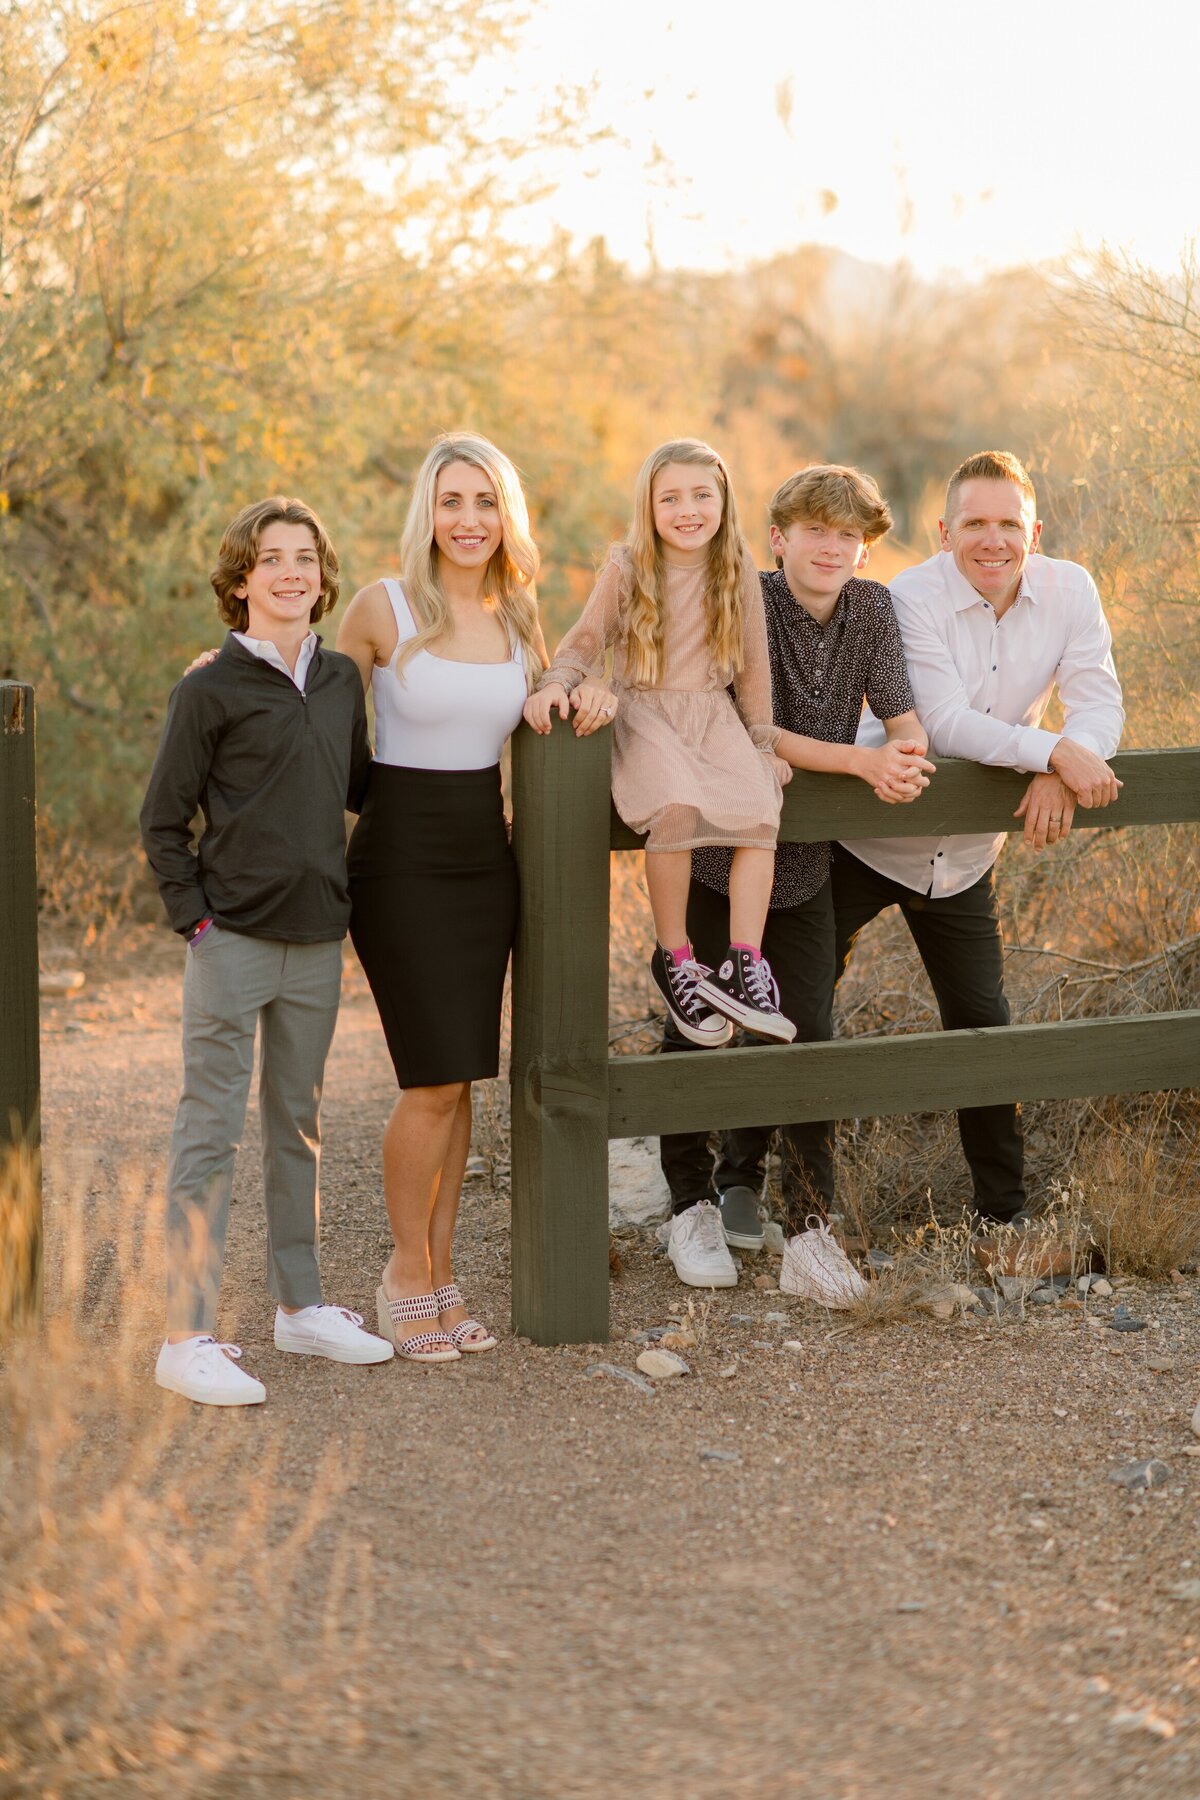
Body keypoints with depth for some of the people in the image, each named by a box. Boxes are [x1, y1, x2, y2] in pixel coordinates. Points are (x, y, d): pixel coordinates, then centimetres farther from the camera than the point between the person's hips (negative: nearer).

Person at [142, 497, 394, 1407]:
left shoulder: (342, 680, 10)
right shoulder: (211, 691, -7)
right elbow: (164, 821, -5)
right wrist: (195, 916, -11)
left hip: (317, 939, 6)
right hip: (234, 939, -6)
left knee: (298, 1125, 16)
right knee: (211, 1130, -3)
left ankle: (299, 1304, 28)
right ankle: (187, 1338, 0)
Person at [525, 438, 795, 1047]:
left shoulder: (737, 575, 8)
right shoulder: (627, 569, 2)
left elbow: (752, 664, 14)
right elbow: (587, 638, 1)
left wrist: (762, 740, 10)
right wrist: (557, 682, -18)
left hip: (714, 715, 3)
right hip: (645, 714, -3)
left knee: (759, 812, -26)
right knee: (677, 808, -33)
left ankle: (743, 964, -20)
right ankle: (675, 961, -18)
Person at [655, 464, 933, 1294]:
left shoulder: (872, 609, -4)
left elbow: (905, 719, -5)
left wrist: (908, 759, -28)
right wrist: (864, 760, -30)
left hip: (803, 860, 3)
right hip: (710, 853, -3)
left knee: (809, 1030, -1)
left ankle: (809, 1226, 4)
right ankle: (694, 1204, 21)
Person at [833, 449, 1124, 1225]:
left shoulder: (1070, 592, -8)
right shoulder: (913, 598, -21)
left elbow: (1100, 704, -12)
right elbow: (945, 724, -29)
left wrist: (1058, 777, -32)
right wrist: (1056, 751, -38)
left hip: (964, 856, 4)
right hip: (863, 843, -3)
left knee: (983, 1023, 9)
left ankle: (1006, 1211, 22)